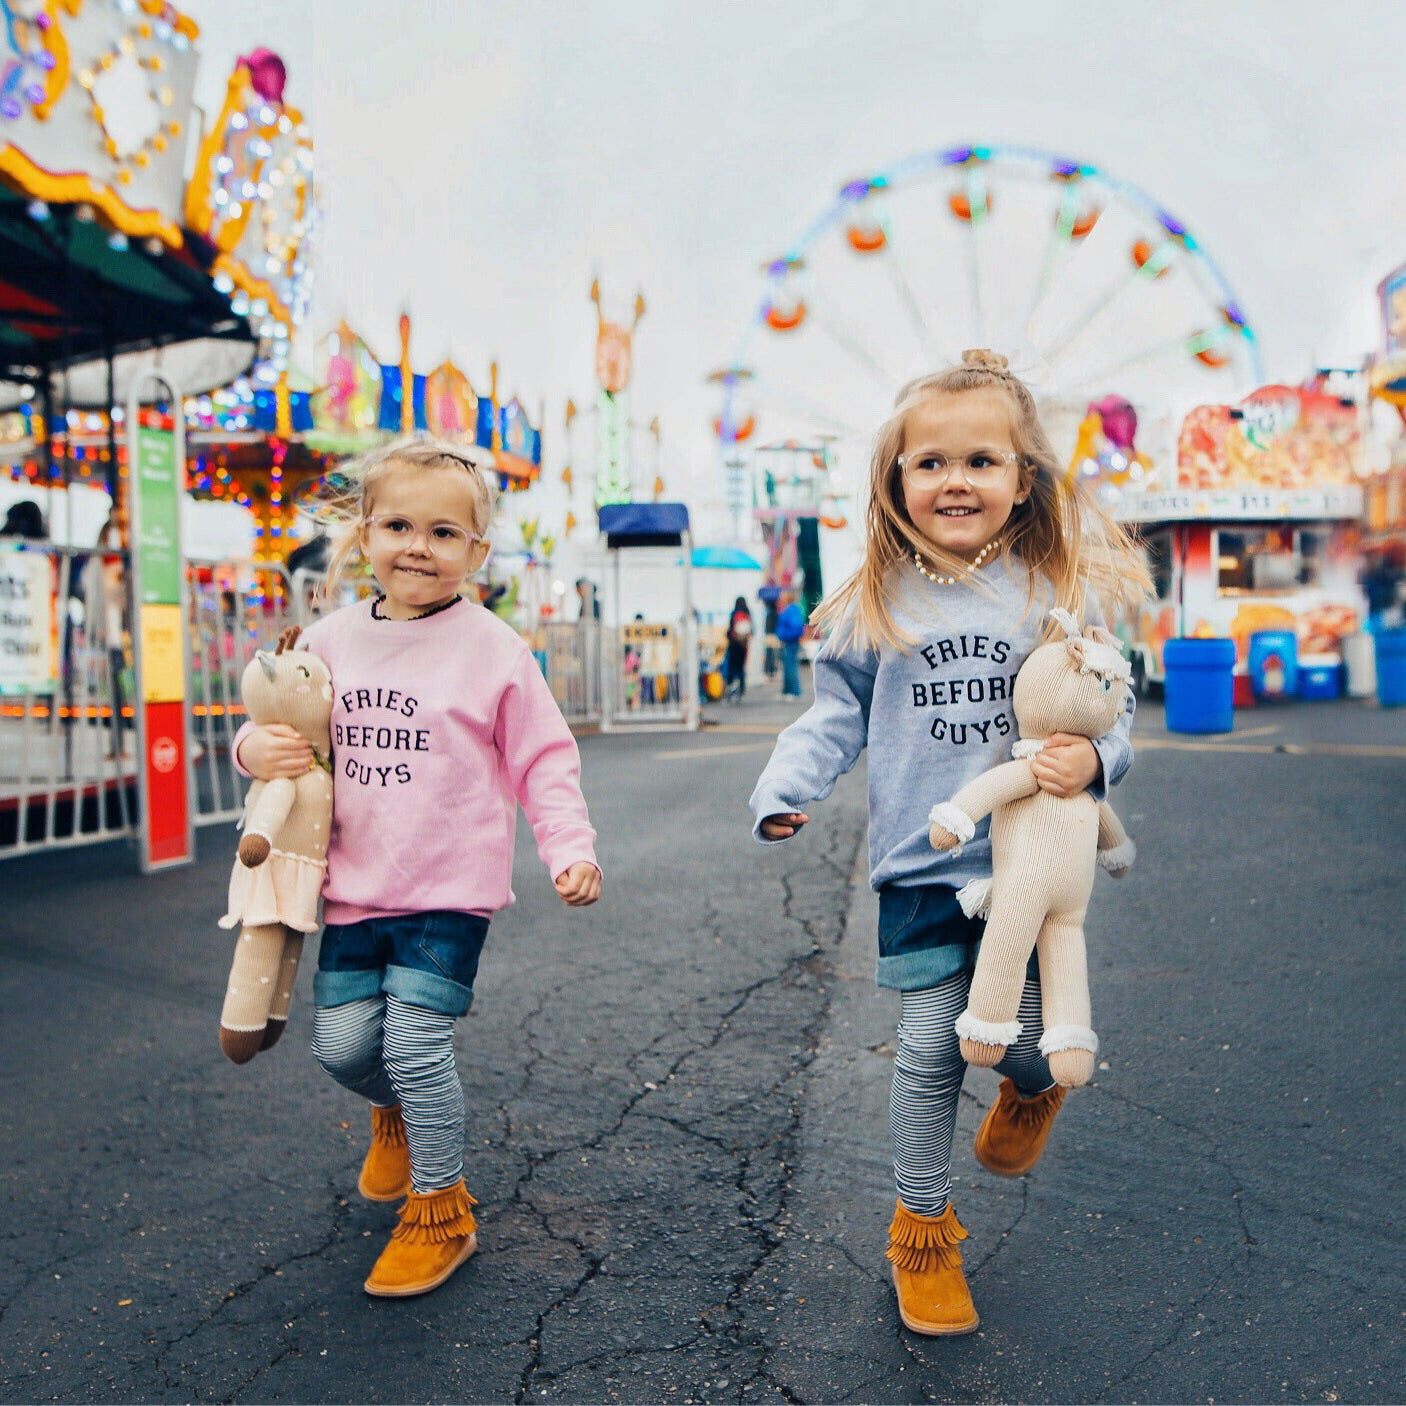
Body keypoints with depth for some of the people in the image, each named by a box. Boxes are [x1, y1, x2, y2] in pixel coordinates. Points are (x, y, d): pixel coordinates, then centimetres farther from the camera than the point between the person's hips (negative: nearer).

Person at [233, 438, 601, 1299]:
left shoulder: (493, 649, -7)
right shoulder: (332, 641, 4)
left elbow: (543, 761, -4)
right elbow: (287, 729, 14)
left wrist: (571, 850, -15)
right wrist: (256, 749, -9)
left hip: (450, 890, -4)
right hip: (355, 886, 5)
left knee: (415, 1041, -7)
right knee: (342, 1042, 7)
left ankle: (442, 1212, 18)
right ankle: (398, 1113, 44)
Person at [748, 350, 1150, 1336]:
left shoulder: (1058, 594, 0)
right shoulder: (877, 607, 2)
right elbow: (838, 715, 9)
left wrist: (1093, 759, -18)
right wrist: (785, 789, -6)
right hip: (920, 866, 1)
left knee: (1024, 1038, -2)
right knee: (931, 1050, 4)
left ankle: (1035, 1086, 39)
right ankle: (923, 1228, 27)